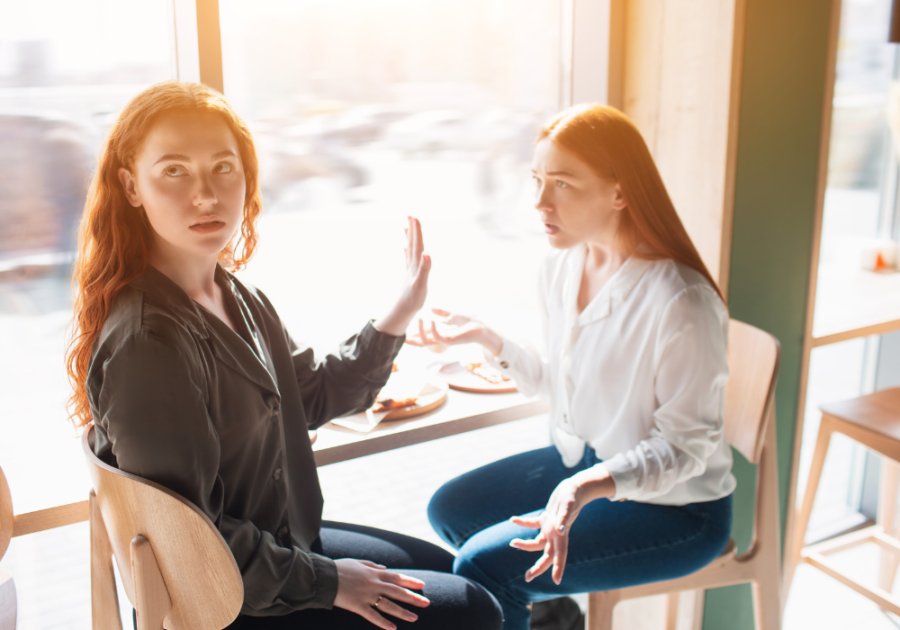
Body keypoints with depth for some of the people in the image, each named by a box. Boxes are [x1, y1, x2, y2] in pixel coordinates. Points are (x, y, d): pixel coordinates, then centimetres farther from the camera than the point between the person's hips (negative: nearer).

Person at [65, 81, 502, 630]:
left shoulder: (235, 295, -3)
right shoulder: (147, 344, -31)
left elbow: (312, 397, 9)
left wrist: (399, 316, -1)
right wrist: (324, 581, -18)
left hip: (281, 539, 9)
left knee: (446, 568, 25)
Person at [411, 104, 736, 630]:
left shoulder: (682, 304, -28)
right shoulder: (561, 267, -4)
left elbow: (684, 447, -21)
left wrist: (590, 486, -35)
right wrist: (485, 338, -1)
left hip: (674, 507, -8)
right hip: (580, 464, 8)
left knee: (483, 562, -19)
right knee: (450, 508, 11)